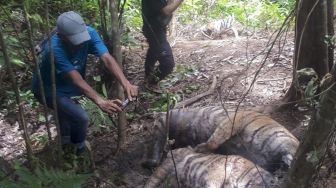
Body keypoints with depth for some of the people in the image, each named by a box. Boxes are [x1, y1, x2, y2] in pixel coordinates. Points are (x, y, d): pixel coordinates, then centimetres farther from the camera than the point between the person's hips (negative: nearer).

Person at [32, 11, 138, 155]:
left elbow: (107, 59, -36)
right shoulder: (54, 49, -41)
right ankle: (80, 148, 13)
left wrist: (126, 83, -50)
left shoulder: (89, 33, -26)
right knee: (81, 118, -18)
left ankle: (66, 140, 59)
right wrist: (100, 102, -58)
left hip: (64, 85, 6)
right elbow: (76, 80, -46)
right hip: (49, 89, -6)